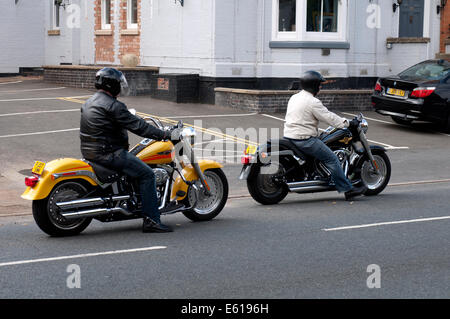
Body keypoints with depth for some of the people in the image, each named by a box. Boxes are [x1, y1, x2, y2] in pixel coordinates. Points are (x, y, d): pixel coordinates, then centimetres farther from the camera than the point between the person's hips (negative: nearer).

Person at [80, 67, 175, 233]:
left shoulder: (88, 103, 15)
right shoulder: (113, 105, -15)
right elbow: (137, 126, -17)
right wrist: (164, 134, -11)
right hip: (108, 153, -10)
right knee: (147, 174, -8)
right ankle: (151, 220, -12)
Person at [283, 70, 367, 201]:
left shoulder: (294, 98, 14)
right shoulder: (313, 102, -14)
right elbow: (328, 117, -15)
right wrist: (348, 123, -7)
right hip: (304, 140, -10)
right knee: (331, 158, -7)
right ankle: (348, 190, -8)